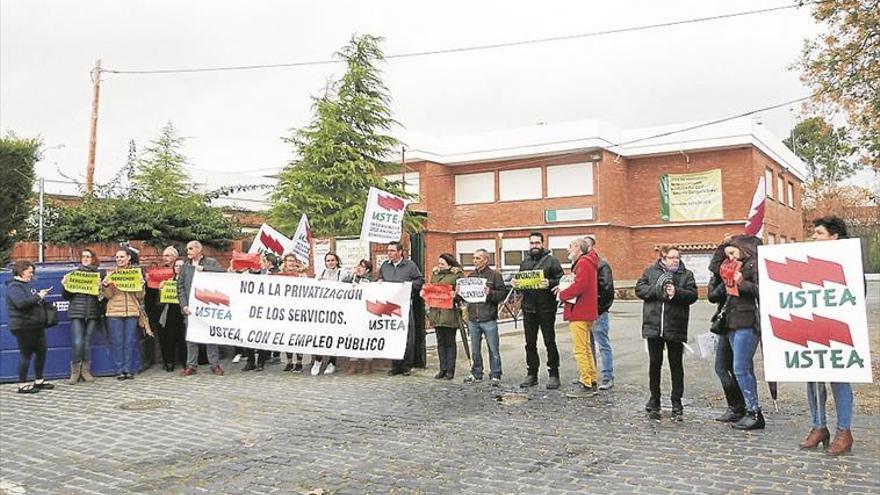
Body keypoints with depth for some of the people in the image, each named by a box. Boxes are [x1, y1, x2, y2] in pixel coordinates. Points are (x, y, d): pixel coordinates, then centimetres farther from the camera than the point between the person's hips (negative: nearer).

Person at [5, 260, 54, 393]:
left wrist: (40, 295, 12)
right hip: (24, 327, -9)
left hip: (36, 326, 9)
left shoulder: (26, 284, 18)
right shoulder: (14, 286, -11)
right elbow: (21, 303, -26)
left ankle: (39, 381, 21)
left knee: (41, 352, 11)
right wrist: (38, 296, -19)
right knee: (26, 354, -3)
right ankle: (22, 385, 5)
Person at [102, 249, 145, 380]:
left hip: (132, 311, 0)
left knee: (130, 342, 0)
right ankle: (120, 370, 5)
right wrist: (106, 285, -13)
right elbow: (108, 295, 4)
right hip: (115, 311, 0)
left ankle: (128, 370, 6)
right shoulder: (111, 274, 10)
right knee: (118, 342, -1)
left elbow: (140, 296, 7)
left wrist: (140, 285, -11)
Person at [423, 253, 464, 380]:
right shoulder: (435, 274, 16)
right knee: (440, 341, 10)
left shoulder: (457, 275, -1)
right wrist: (424, 292, 2)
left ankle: (450, 370, 8)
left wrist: (456, 295, -24)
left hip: (450, 313, -5)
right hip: (436, 312, 5)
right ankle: (442, 369, 17)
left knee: (450, 342, 2)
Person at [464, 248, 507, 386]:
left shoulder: (494, 275, -2)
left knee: (493, 349, 0)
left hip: (489, 319, -5)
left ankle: (495, 375, 9)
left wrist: (490, 293, -21)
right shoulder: (470, 276, 14)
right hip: (473, 319, 5)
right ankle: (476, 374, 24)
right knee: (475, 350, 13)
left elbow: (503, 293, -6)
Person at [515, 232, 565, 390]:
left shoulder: (551, 261, 0)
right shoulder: (524, 263, 16)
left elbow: (561, 280, -8)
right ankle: (531, 374, 18)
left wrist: (550, 283, -25)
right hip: (529, 307, 5)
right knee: (530, 344, 9)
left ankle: (554, 375, 8)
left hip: (546, 308, -5)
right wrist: (516, 284, -2)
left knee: (550, 342, 0)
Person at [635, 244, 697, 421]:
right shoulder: (651, 271, 6)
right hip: (653, 326, 1)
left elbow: (692, 294, -5)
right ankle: (654, 402, 23)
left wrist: (676, 292, -21)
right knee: (654, 363, 9)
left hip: (676, 327, 0)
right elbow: (639, 288, -1)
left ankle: (677, 404, 16)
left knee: (676, 365, 7)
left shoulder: (686, 274, 5)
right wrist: (656, 290, -15)